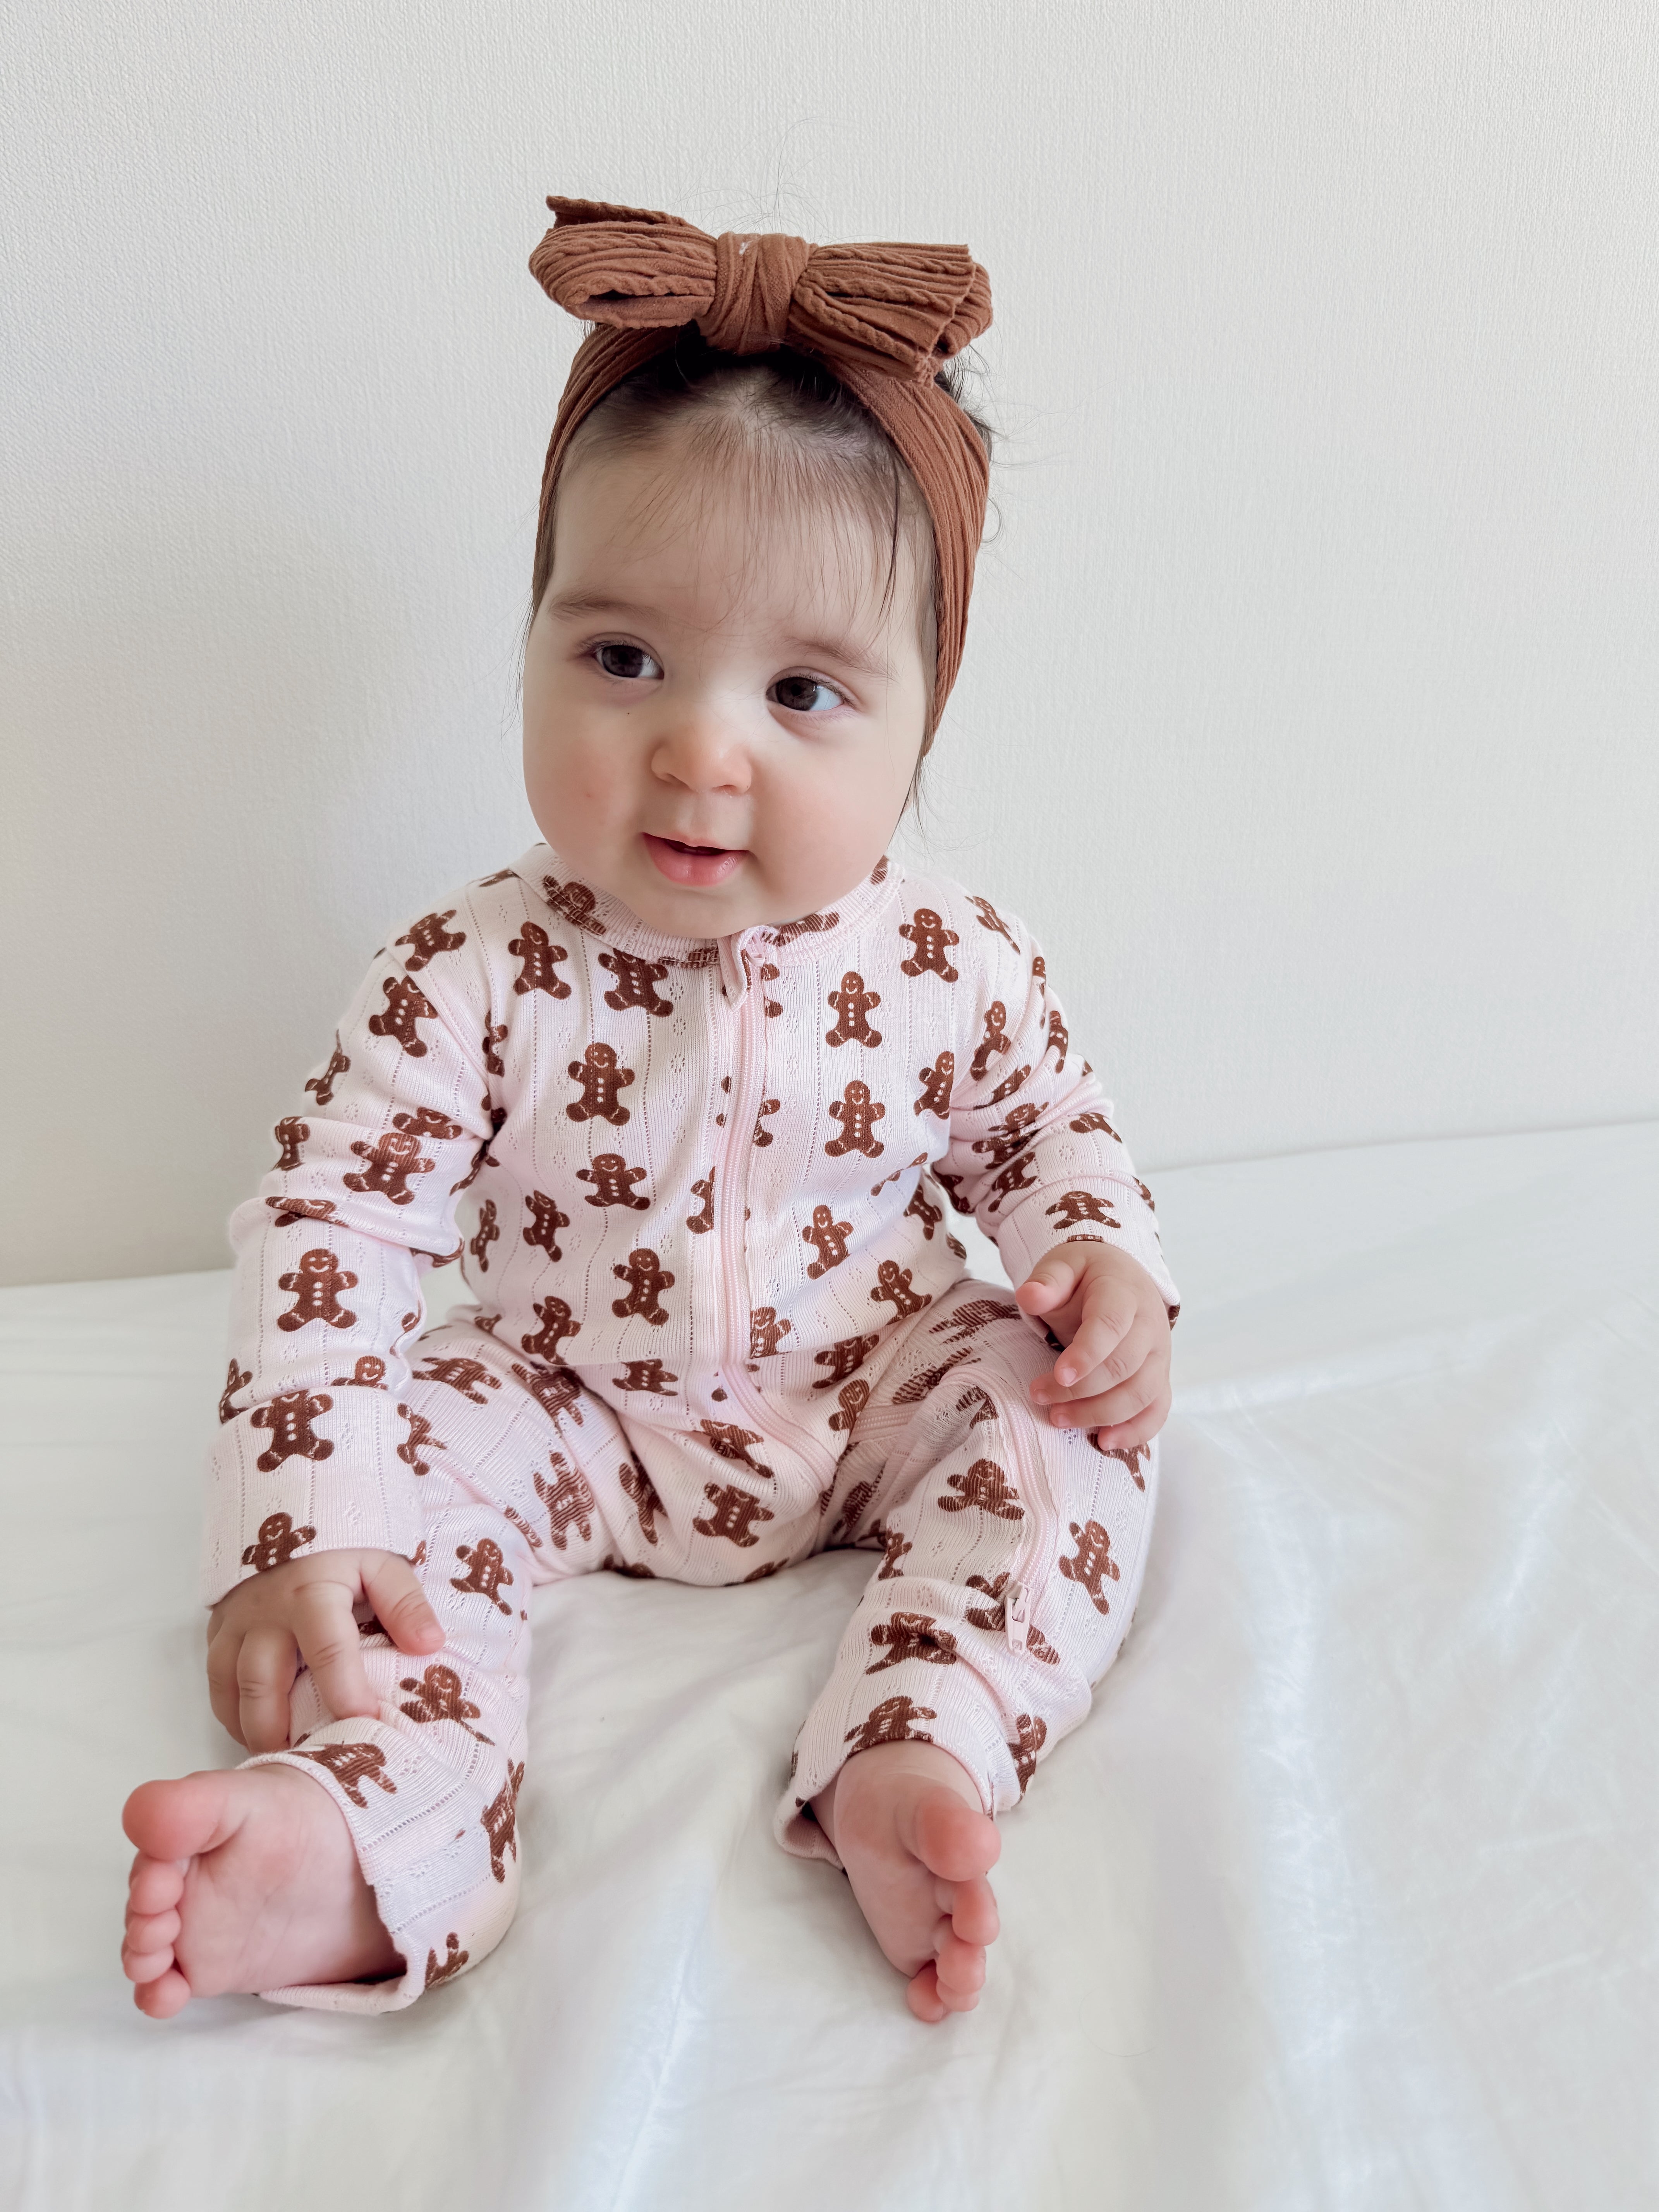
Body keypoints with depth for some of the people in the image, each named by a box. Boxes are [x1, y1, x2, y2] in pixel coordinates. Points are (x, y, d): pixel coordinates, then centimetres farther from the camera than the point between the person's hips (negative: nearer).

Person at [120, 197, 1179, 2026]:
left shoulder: (951, 968, -12)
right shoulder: (473, 979, -20)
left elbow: (1045, 1128, 7)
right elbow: (328, 1227, -20)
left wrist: (1100, 1257, -15)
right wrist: (293, 1536, -30)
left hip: (877, 1406, 2)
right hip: (577, 1422, -1)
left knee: (1060, 1416, -20)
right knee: (398, 1439, -24)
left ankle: (913, 1763, -32)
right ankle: (363, 1828, -40)